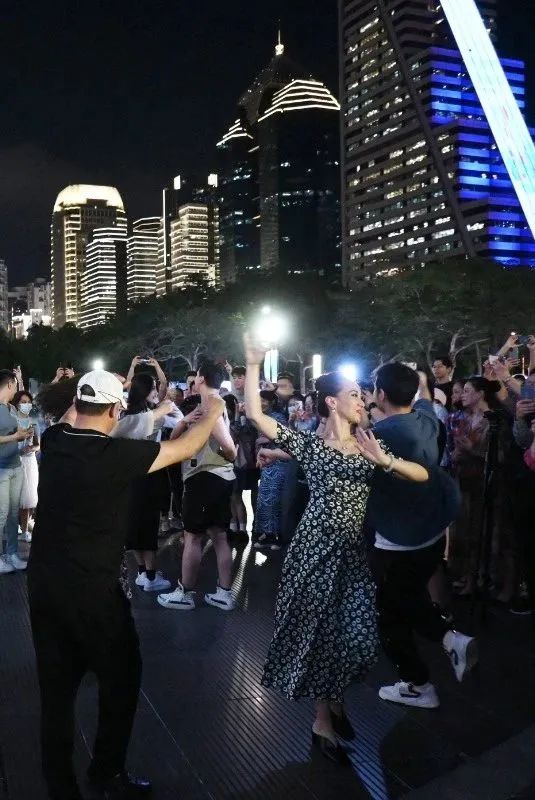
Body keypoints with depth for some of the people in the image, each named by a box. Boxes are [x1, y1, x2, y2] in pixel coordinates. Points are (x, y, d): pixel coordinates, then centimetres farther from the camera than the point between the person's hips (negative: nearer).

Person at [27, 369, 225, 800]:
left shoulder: (54, 441, -4)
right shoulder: (117, 453, -18)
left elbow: (70, 418, 22)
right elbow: (185, 448, -6)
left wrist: (89, 394, 33)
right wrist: (212, 414, 11)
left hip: (43, 583, 6)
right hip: (92, 589, -6)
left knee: (57, 687, 15)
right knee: (121, 677, 16)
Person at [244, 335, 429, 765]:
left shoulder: (369, 445, 6)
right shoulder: (309, 444, -5)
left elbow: (423, 475, 0)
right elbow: (256, 414, -14)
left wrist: (385, 461, -17)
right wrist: (253, 365, -18)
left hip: (355, 551, 4)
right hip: (318, 549, -4)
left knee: (355, 633, 9)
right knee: (322, 631, 5)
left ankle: (335, 703, 37)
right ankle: (324, 720, 24)